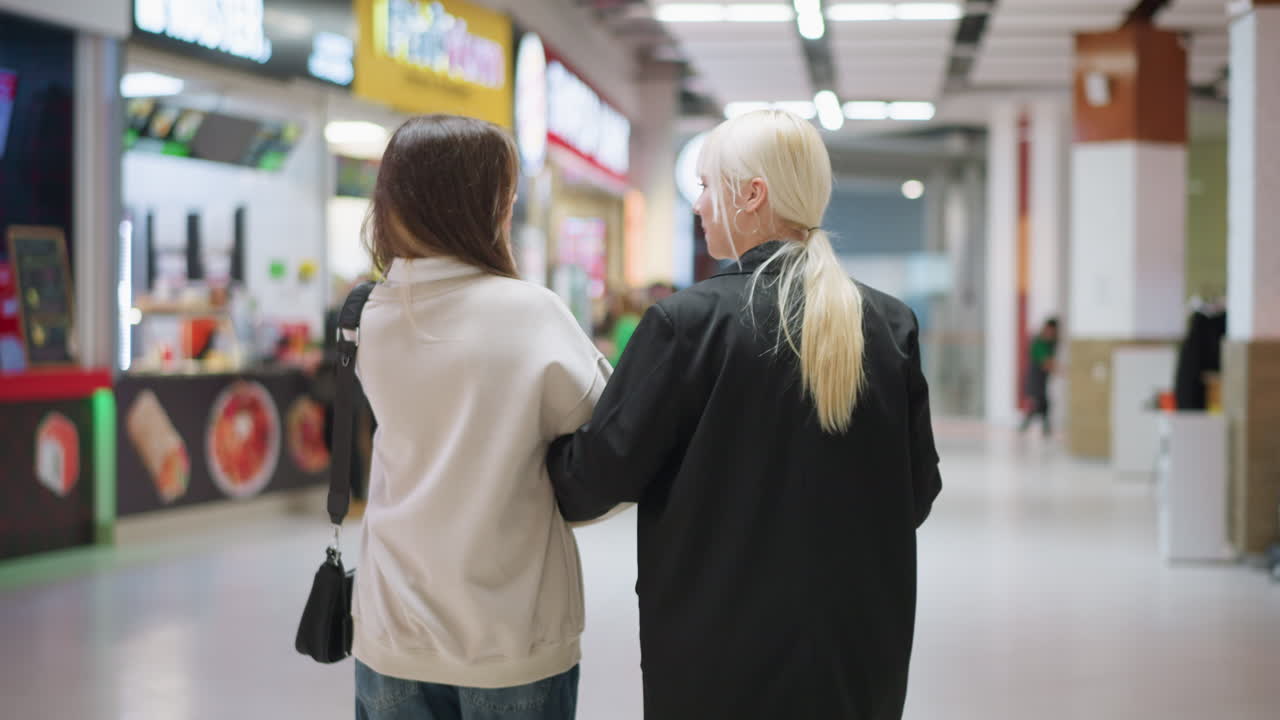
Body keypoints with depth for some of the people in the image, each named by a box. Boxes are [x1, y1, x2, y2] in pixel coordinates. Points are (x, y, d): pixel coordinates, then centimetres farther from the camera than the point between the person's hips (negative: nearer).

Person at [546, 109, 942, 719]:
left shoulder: (689, 321, -15)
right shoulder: (891, 325, -2)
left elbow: (598, 476, -9)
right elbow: (917, 492, 5)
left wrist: (547, 464, 12)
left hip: (720, 655, -4)